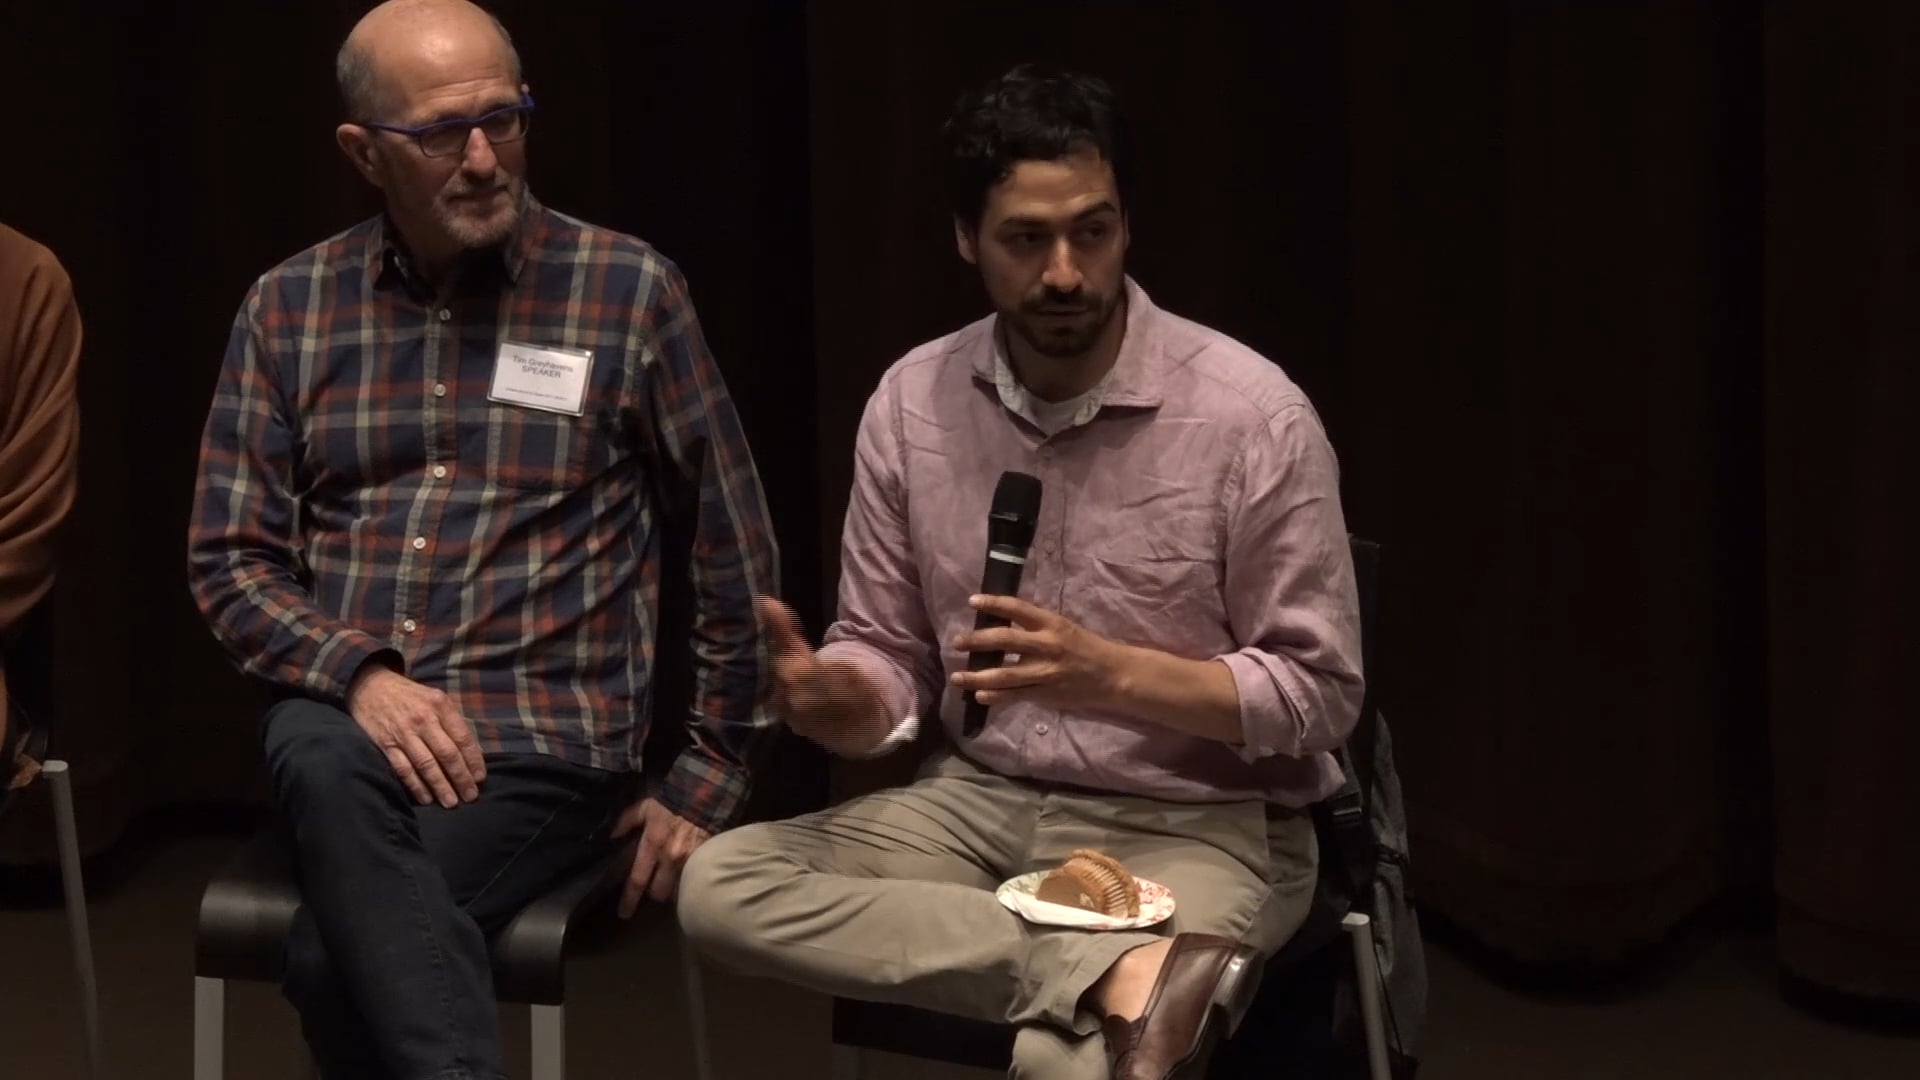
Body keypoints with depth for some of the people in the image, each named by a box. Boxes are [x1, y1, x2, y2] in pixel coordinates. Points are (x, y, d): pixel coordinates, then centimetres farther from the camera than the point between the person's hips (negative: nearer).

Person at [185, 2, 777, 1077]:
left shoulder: (629, 290, 0)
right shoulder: (290, 307, 8)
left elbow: (736, 549, 5)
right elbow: (230, 558, 6)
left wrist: (711, 779, 4)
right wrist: (360, 672, -13)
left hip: (543, 728, -3)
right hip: (344, 713, 3)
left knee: (331, 948, -29)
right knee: (328, 764, -34)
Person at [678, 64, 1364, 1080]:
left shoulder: (1251, 412, -14)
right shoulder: (910, 402, 0)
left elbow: (1321, 697, -9)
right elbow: (890, 657, 7)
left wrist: (1111, 673, -24)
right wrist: (839, 700, -19)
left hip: (1196, 826, -6)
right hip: (985, 803, 6)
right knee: (720, 885, -22)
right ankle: (1124, 972, -30)